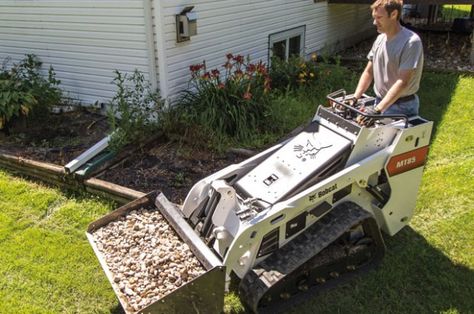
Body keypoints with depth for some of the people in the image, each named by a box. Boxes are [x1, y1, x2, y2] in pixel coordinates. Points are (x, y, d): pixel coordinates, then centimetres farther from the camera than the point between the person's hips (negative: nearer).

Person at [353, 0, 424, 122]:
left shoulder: (411, 41, -18)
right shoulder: (380, 39, 5)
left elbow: (402, 82, -24)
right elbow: (368, 72, 10)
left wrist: (378, 110, -30)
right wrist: (355, 98, -2)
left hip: (400, 107, -6)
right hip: (379, 102, 6)